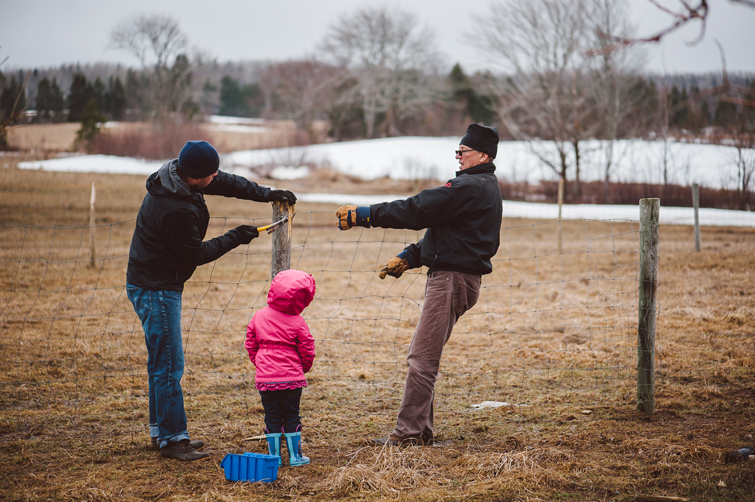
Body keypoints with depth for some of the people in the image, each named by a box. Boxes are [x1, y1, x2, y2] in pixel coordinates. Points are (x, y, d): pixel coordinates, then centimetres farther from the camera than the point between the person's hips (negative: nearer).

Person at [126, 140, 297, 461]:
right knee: (169, 365, -6)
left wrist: (268, 194, 11)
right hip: (156, 289, -11)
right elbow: (196, 254, -18)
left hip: (157, 286, 11)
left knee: (162, 362, 17)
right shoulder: (176, 211, -30)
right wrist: (234, 238, -8)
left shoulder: (177, 177, -1)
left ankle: (162, 431, 26)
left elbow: (226, 182, 14)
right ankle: (172, 438, -1)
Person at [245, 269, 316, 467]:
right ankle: (295, 456, 12)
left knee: (272, 416, 9)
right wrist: (304, 367, 15)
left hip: (265, 376, 2)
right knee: (291, 416, 8)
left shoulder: (259, 316, 0)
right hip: (291, 376, -2)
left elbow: (250, 344, 7)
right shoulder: (298, 322, -9)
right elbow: (307, 350, -4)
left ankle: (274, 456, 10)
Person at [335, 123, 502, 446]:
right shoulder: (482, 187, 20)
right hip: (448, 277, 11)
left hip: (453, 279, -11)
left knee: (421, 358, -10)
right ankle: (421, 429, 17)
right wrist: (408, 258, 15)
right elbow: (442, 229, 23)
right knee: (424, 358, 13)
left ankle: (408, 432, -7)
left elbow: (416, 211, -19)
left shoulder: (471, 187, -14)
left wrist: (361, 215, -17)